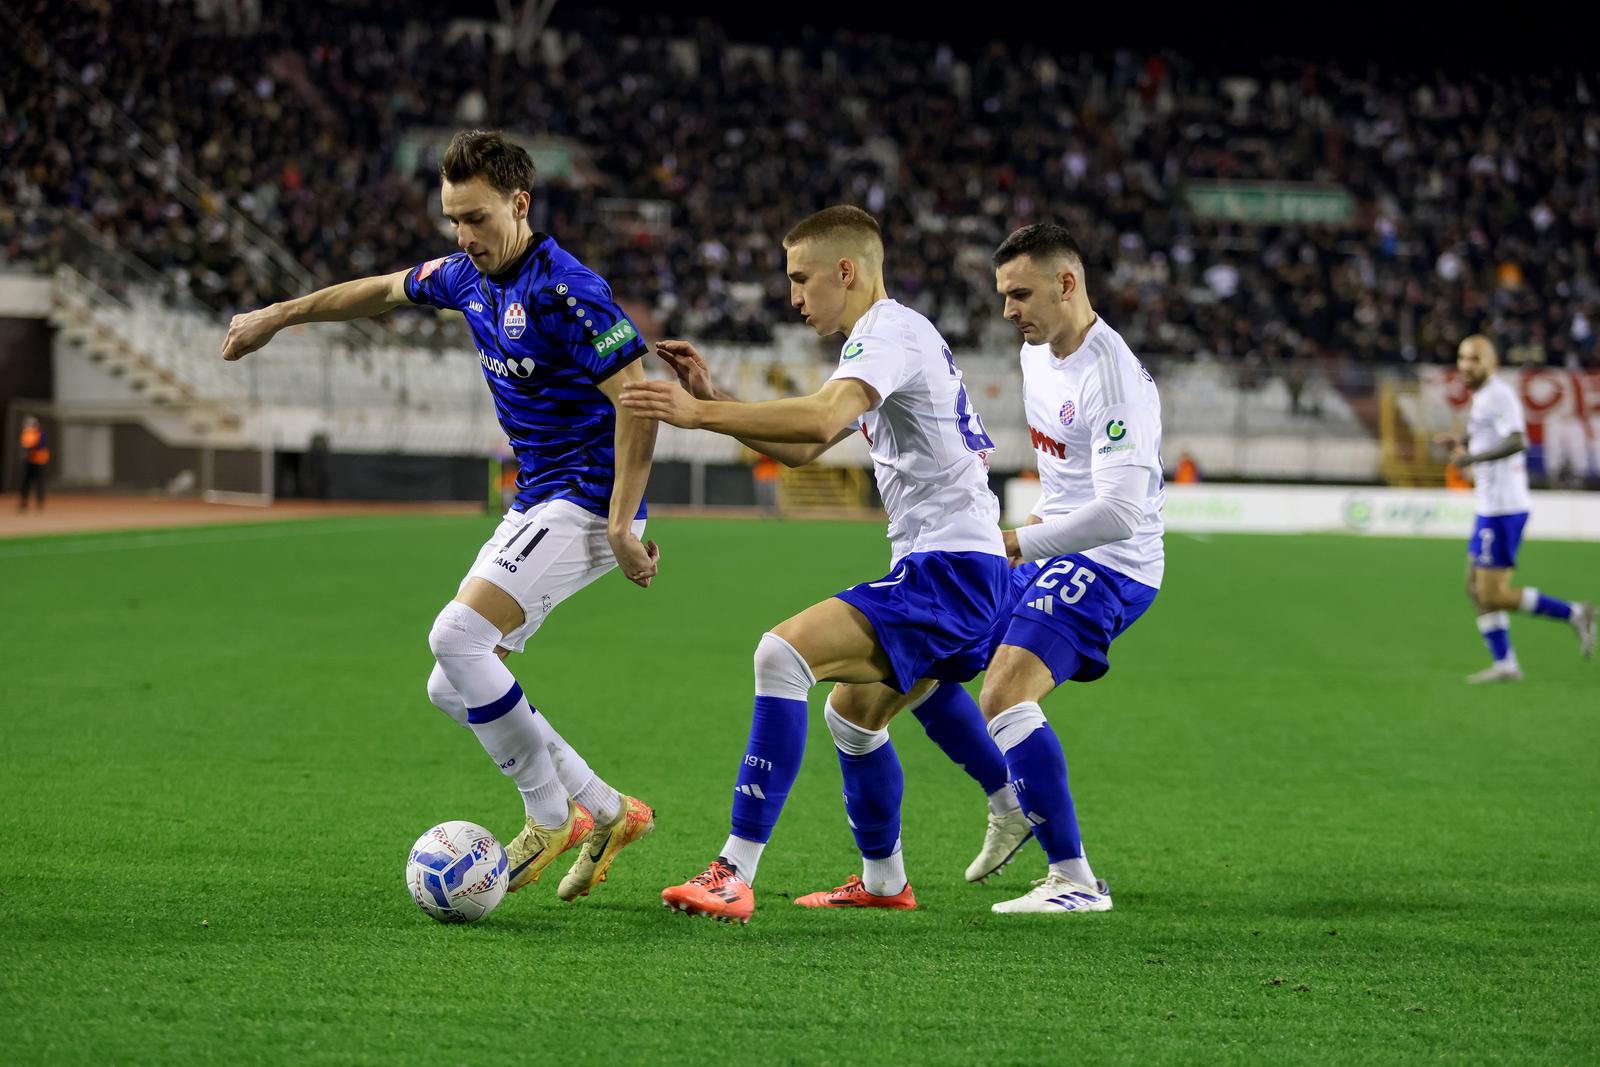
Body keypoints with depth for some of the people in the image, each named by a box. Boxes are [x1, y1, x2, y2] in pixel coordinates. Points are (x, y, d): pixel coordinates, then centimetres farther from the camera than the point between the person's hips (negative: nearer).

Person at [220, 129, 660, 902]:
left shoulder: (565, 290, -19)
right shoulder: (468, 278, 7)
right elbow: (385, 291, 27)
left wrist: (620, 525, -24)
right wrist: (279, 315, 34)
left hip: (586, 503, -9)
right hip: (536, 503, 10)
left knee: (457, 636, -22)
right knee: (453, 689, 7)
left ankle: (551, 816, -8)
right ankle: (607, 812, 14)